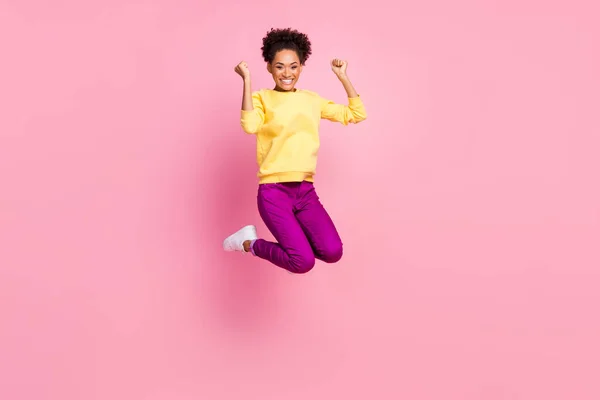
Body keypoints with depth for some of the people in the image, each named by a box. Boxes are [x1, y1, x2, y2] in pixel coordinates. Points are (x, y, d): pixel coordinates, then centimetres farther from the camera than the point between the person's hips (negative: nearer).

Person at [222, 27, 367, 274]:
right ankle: (251, 243, 10)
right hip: (274, 190, -4)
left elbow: (356, 114, 14)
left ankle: (292, 237, 15)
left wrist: (343, 77, 10)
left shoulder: (313, 100, 13)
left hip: (306, 191, 5)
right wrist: (246, 80, -15)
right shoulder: (262, 98, 1)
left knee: (332, 252, -16)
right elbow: (249, 126, -20)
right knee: (303, 262, -17)